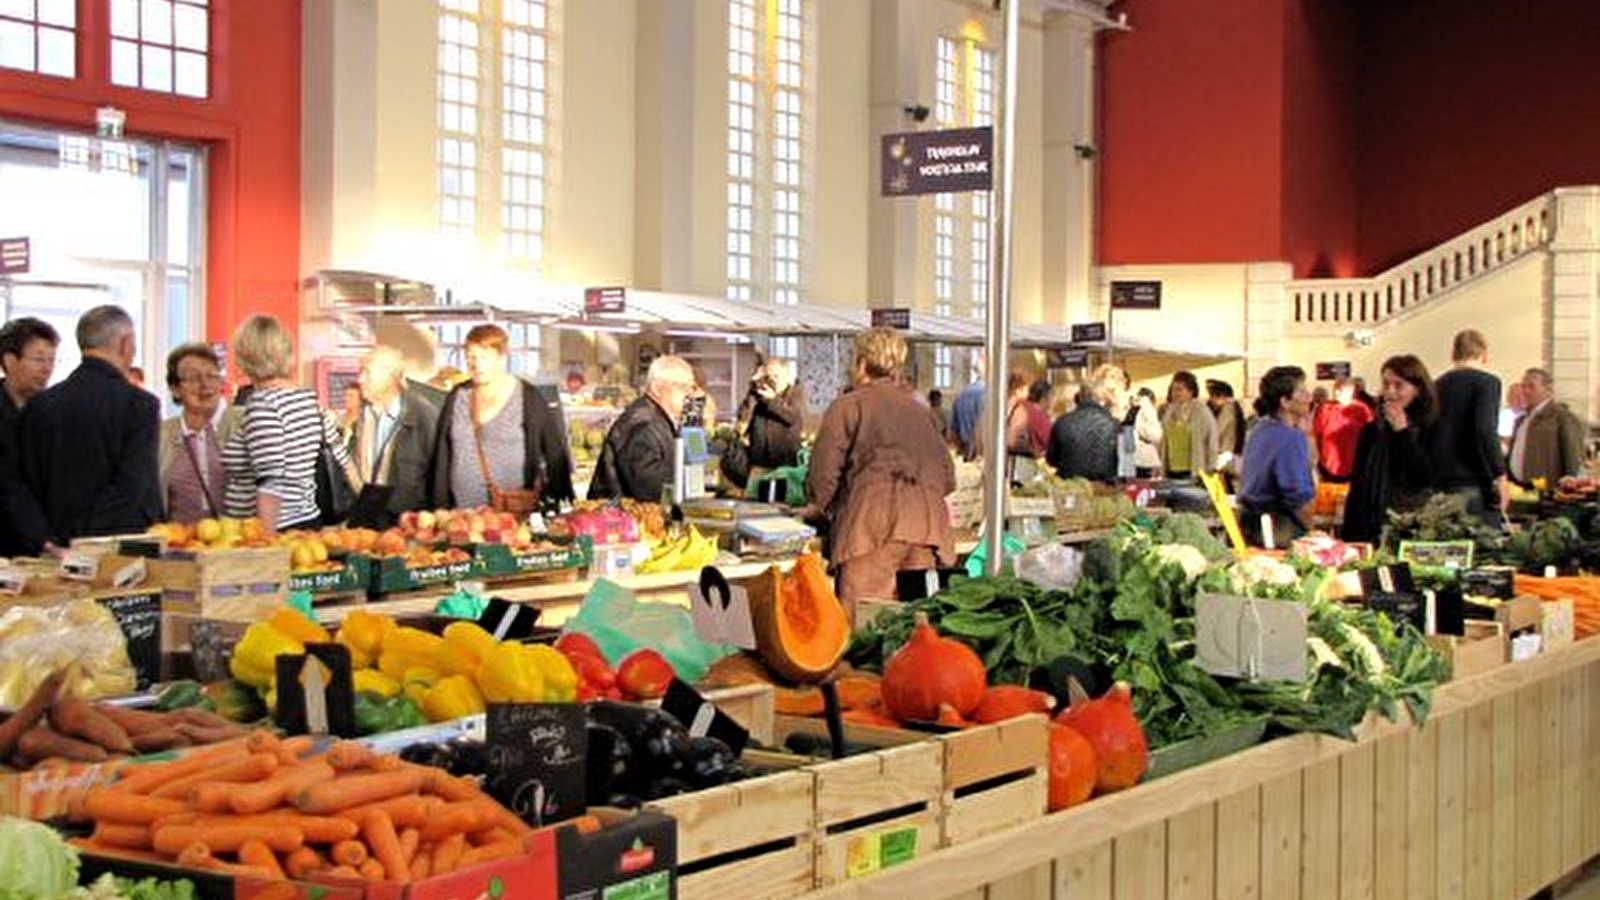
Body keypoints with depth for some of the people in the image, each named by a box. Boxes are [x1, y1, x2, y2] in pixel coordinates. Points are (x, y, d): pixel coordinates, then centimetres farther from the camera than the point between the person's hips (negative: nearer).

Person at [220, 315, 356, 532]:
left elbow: (269, 482, -21)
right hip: (309, 522, 8)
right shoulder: (309, 397, 8)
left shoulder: (262, 404, -13)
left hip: (281, 530, -8)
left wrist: (266, 542, -23)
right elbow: (339, 450, 19)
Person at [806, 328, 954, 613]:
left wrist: (821, 509, 21)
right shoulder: (922, 411, 25)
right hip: (929, 518, 5)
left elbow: (823, 475, 3)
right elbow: (948, 477, 21)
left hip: (874, 517, -5)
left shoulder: (847, 406, 9)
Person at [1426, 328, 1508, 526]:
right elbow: (1485, 431, -16)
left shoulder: (1436, 386, 14)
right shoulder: (1486, 381, -3)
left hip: (1438, 487, 6)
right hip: (1473, 487, -6)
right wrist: (1500, 476, -12)